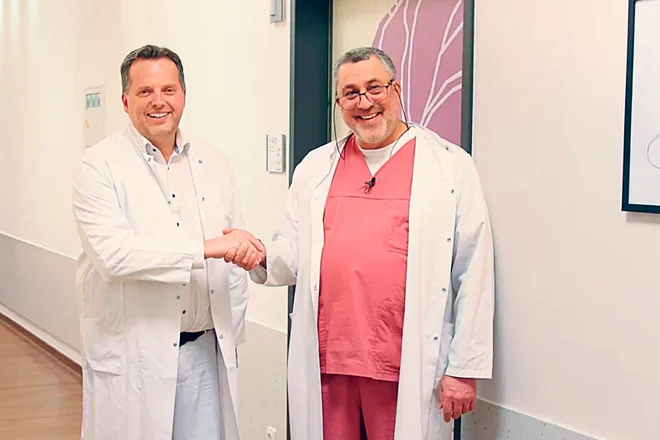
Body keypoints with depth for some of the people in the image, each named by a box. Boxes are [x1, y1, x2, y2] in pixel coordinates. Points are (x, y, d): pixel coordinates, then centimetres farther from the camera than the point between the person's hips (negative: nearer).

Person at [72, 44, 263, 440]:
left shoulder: (214, 164, 10)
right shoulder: (100, 166, -5)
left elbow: (237, 257, 14)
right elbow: (112, 253, -20)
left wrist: (231, 337, 10)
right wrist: (206, 248, -22)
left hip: (207, 351, 4)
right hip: (132, 359, -4)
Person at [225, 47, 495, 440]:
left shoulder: (451, 166, 0)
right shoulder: (315, 166, 14)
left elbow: (473, 275, -3)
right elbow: (292, 257, 17)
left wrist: (465, 368, -6)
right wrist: (261, 256, -6)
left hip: (408, 371, -3)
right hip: (325, 365, 4)